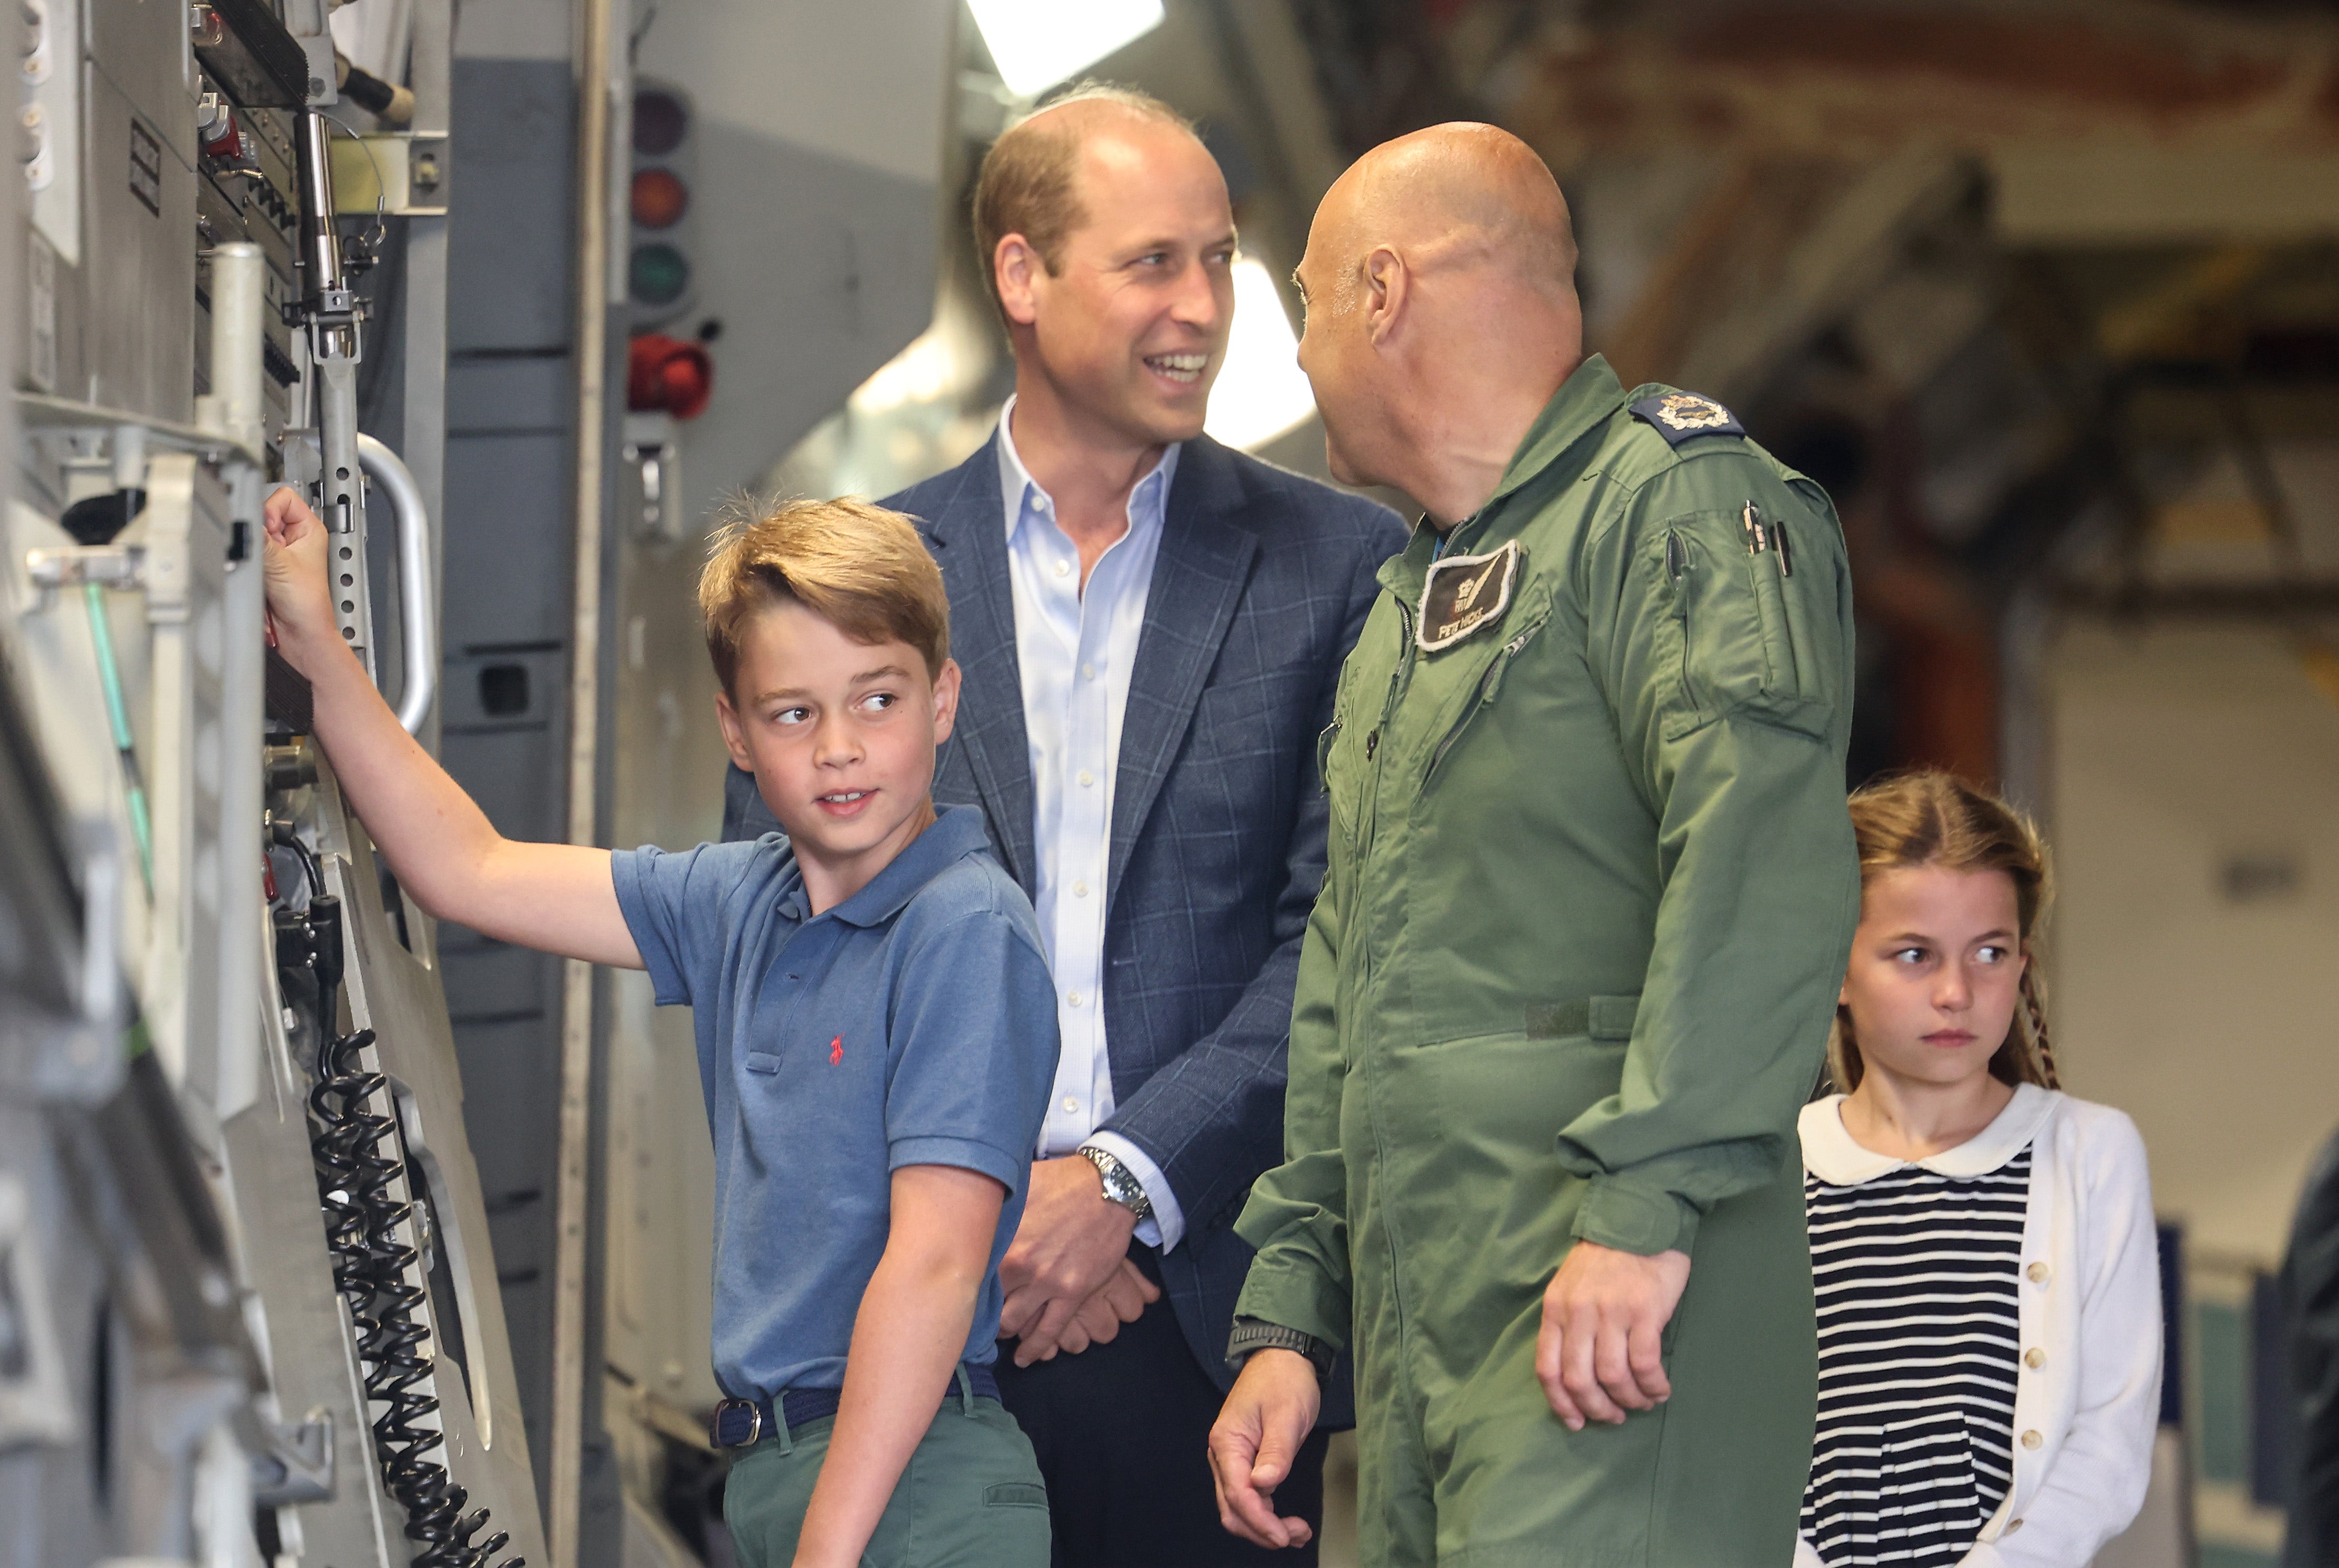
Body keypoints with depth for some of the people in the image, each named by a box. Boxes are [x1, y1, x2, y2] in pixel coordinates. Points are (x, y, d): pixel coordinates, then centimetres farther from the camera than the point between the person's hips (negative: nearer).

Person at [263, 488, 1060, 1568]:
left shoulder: (966, 929, -12)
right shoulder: (740, 903, 10)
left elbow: (935, 1260, -18)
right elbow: (470, 874, 19)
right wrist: (316, 646, 16)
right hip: (768, 1474, 7)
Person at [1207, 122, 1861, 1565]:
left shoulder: (1674, 496, -3)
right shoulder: (1406, 607, 26)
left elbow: (1768, 859, -18)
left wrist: (1646, 1202, -25)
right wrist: (1287, 1316, 20)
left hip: (1608, 1326, -9)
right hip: (1415, 1336, 9)